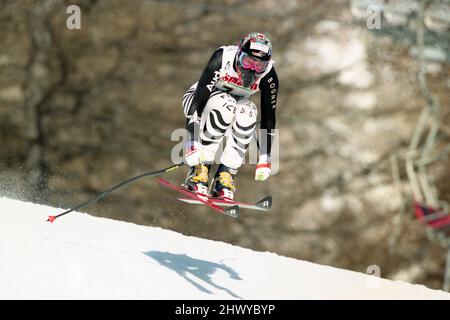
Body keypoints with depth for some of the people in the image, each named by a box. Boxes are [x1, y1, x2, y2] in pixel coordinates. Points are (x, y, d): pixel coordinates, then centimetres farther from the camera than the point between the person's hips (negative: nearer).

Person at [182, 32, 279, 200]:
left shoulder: (268, 75, -22)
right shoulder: (223, 59, -33)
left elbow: (268, 118, -13)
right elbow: (199, 100, -34)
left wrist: (264, 159, -14)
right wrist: (192, 144, -40)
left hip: (231, 110, 3)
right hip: (197, 99, -3)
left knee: (248, 111, -31)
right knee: (225, 104, -36)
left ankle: (226, 174, -24)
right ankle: (199, 169, -30)